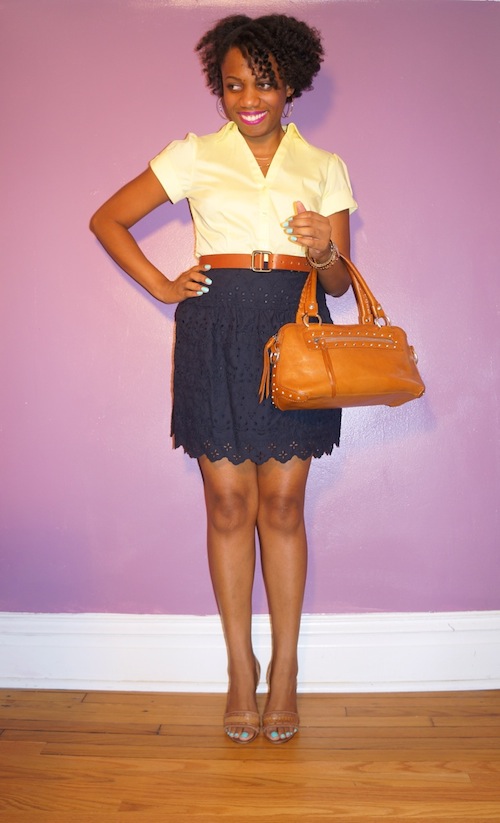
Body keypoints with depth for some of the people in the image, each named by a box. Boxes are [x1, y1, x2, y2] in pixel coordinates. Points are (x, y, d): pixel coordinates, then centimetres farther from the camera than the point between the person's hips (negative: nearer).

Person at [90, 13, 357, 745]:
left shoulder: (325, 167, 11)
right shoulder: (193, 156, 8)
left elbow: (338, 284, 9)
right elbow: (107, 220, 12)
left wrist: (326, 256, -14)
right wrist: (160, 285, 2)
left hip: (295, 332, 1)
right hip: (217, 333, 0)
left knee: (282, 504, 3)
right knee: (229, 502, 3)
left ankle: (285, 669, 17)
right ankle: (240, 665, 18)